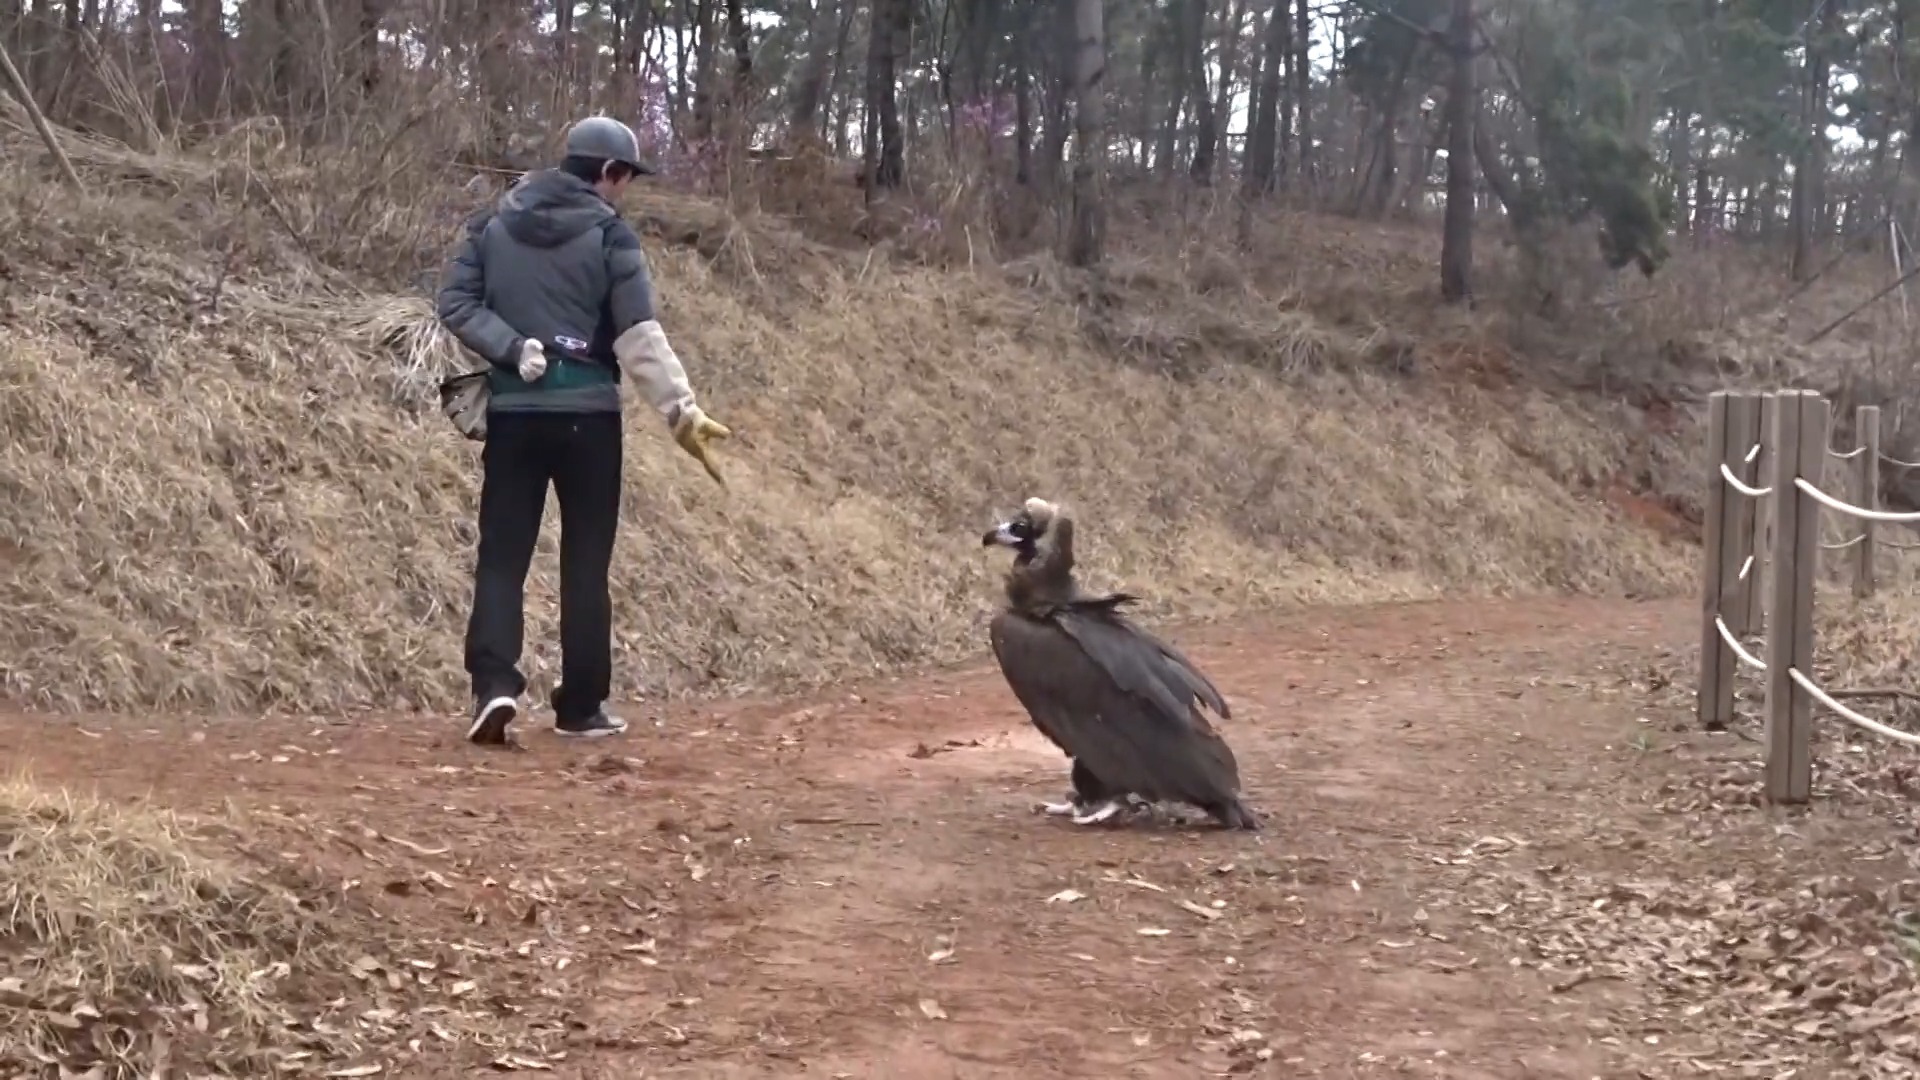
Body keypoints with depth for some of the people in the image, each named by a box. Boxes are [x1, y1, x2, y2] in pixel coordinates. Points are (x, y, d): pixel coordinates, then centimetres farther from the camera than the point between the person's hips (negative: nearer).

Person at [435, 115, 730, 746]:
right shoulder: (609, 234, -4)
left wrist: (515, 351, -4)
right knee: (586, 562, 6)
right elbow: (639, 336, -11)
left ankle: (494, 684, -15)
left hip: (512, 411, 3)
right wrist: (682, 411, -12)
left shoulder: (493, 224, 8)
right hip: (587, 413, -3)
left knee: (503, 555, 5)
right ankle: (581, 706, 10)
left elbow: (456, 304, 1)